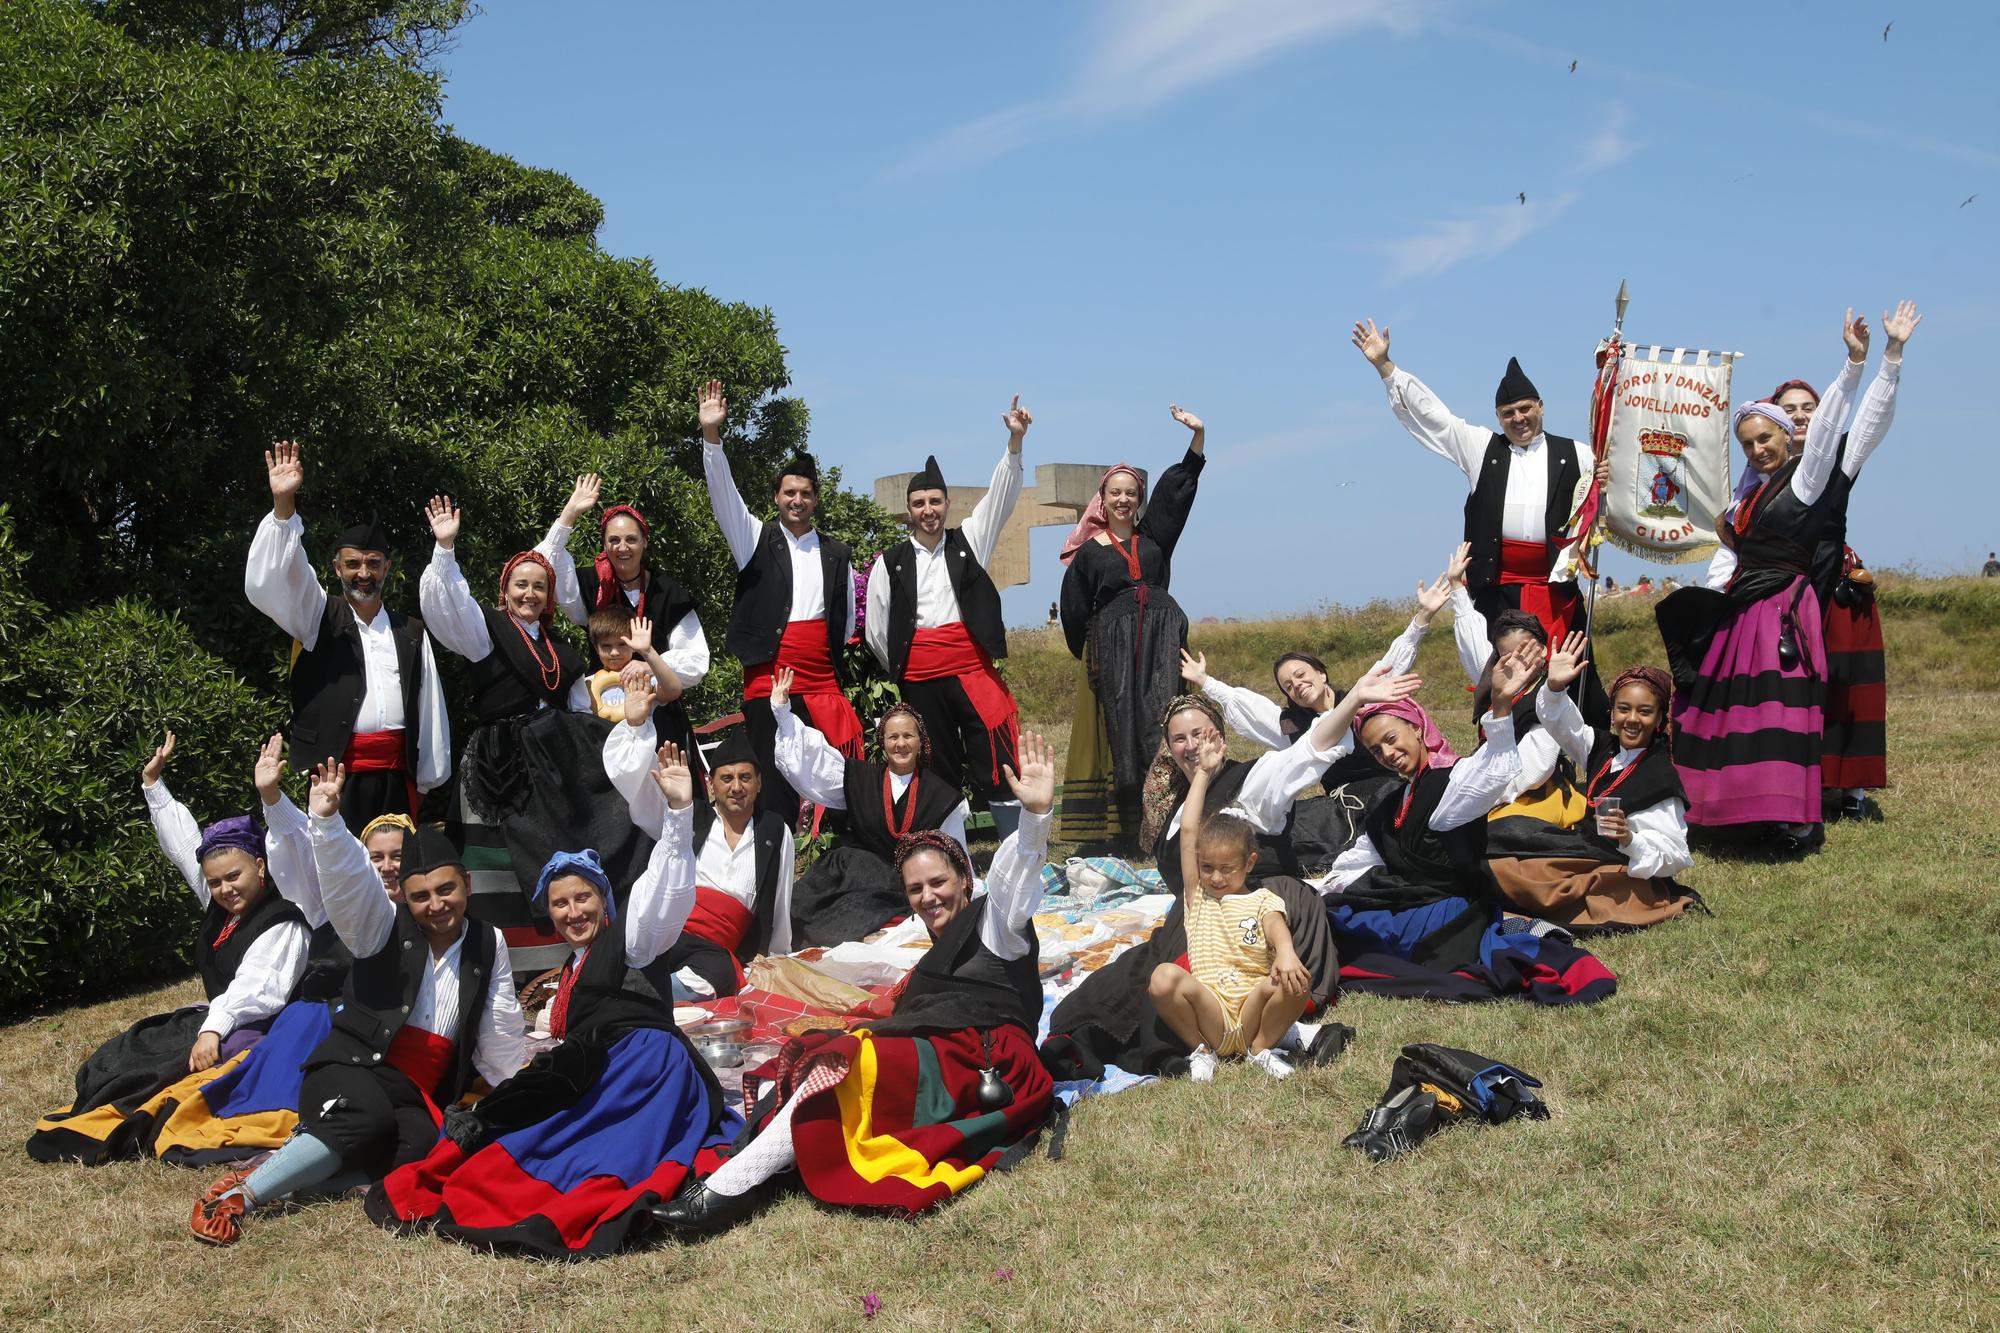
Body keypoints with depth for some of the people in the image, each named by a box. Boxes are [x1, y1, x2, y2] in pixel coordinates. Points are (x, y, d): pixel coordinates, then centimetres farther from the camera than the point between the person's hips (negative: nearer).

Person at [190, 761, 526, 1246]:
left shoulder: (488, 946, 12)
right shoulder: (385, 928, 4)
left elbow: (499, 1034, 18)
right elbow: (346, 879, -15)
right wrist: (326, 819, -29)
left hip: (421, 1097, 3)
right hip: (353, 1068, -3)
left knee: (423, 1149, -33)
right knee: (369, 1121, -38)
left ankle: (287, 1174, -25)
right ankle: (236, 1194, -28)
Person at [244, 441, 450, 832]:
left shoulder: (411, 633, 15)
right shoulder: (318, 617, 9)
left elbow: (430, 708, 14)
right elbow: (265, 585, -6)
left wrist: (428, 779, 10)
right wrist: (283, 504, -17)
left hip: (395, 775, 3)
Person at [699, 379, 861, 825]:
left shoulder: (837, 555, 14)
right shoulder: (758, 540, 8)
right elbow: (724, 494, -6)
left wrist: (834, 661, 11)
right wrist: (711, 434, -18)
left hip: (823, 682, 2)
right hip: (768, 680, -2)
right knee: (773, 782, -5)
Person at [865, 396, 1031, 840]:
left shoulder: (968, 541, 11)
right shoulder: (892, 562, 9)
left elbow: (1000, 497, 0)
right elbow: (876, 628, 12)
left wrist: (1015, 441, -12)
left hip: (972, 665, 0)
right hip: (919, 676, 1)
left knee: (997, 757, -7)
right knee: (937, 768, 7)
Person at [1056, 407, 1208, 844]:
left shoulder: (1153, 536, 13)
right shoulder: (1088, 552, 6)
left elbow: (1179, 485, 8)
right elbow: (1076, 612, 9)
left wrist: (1198, 435, 0)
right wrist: (1089, 656, 5)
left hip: (1162, 639, 2)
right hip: (1112, 644, -2)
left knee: (1163, 721, -5)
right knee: (1120, 727, -5)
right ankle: (1122, 820, -4)